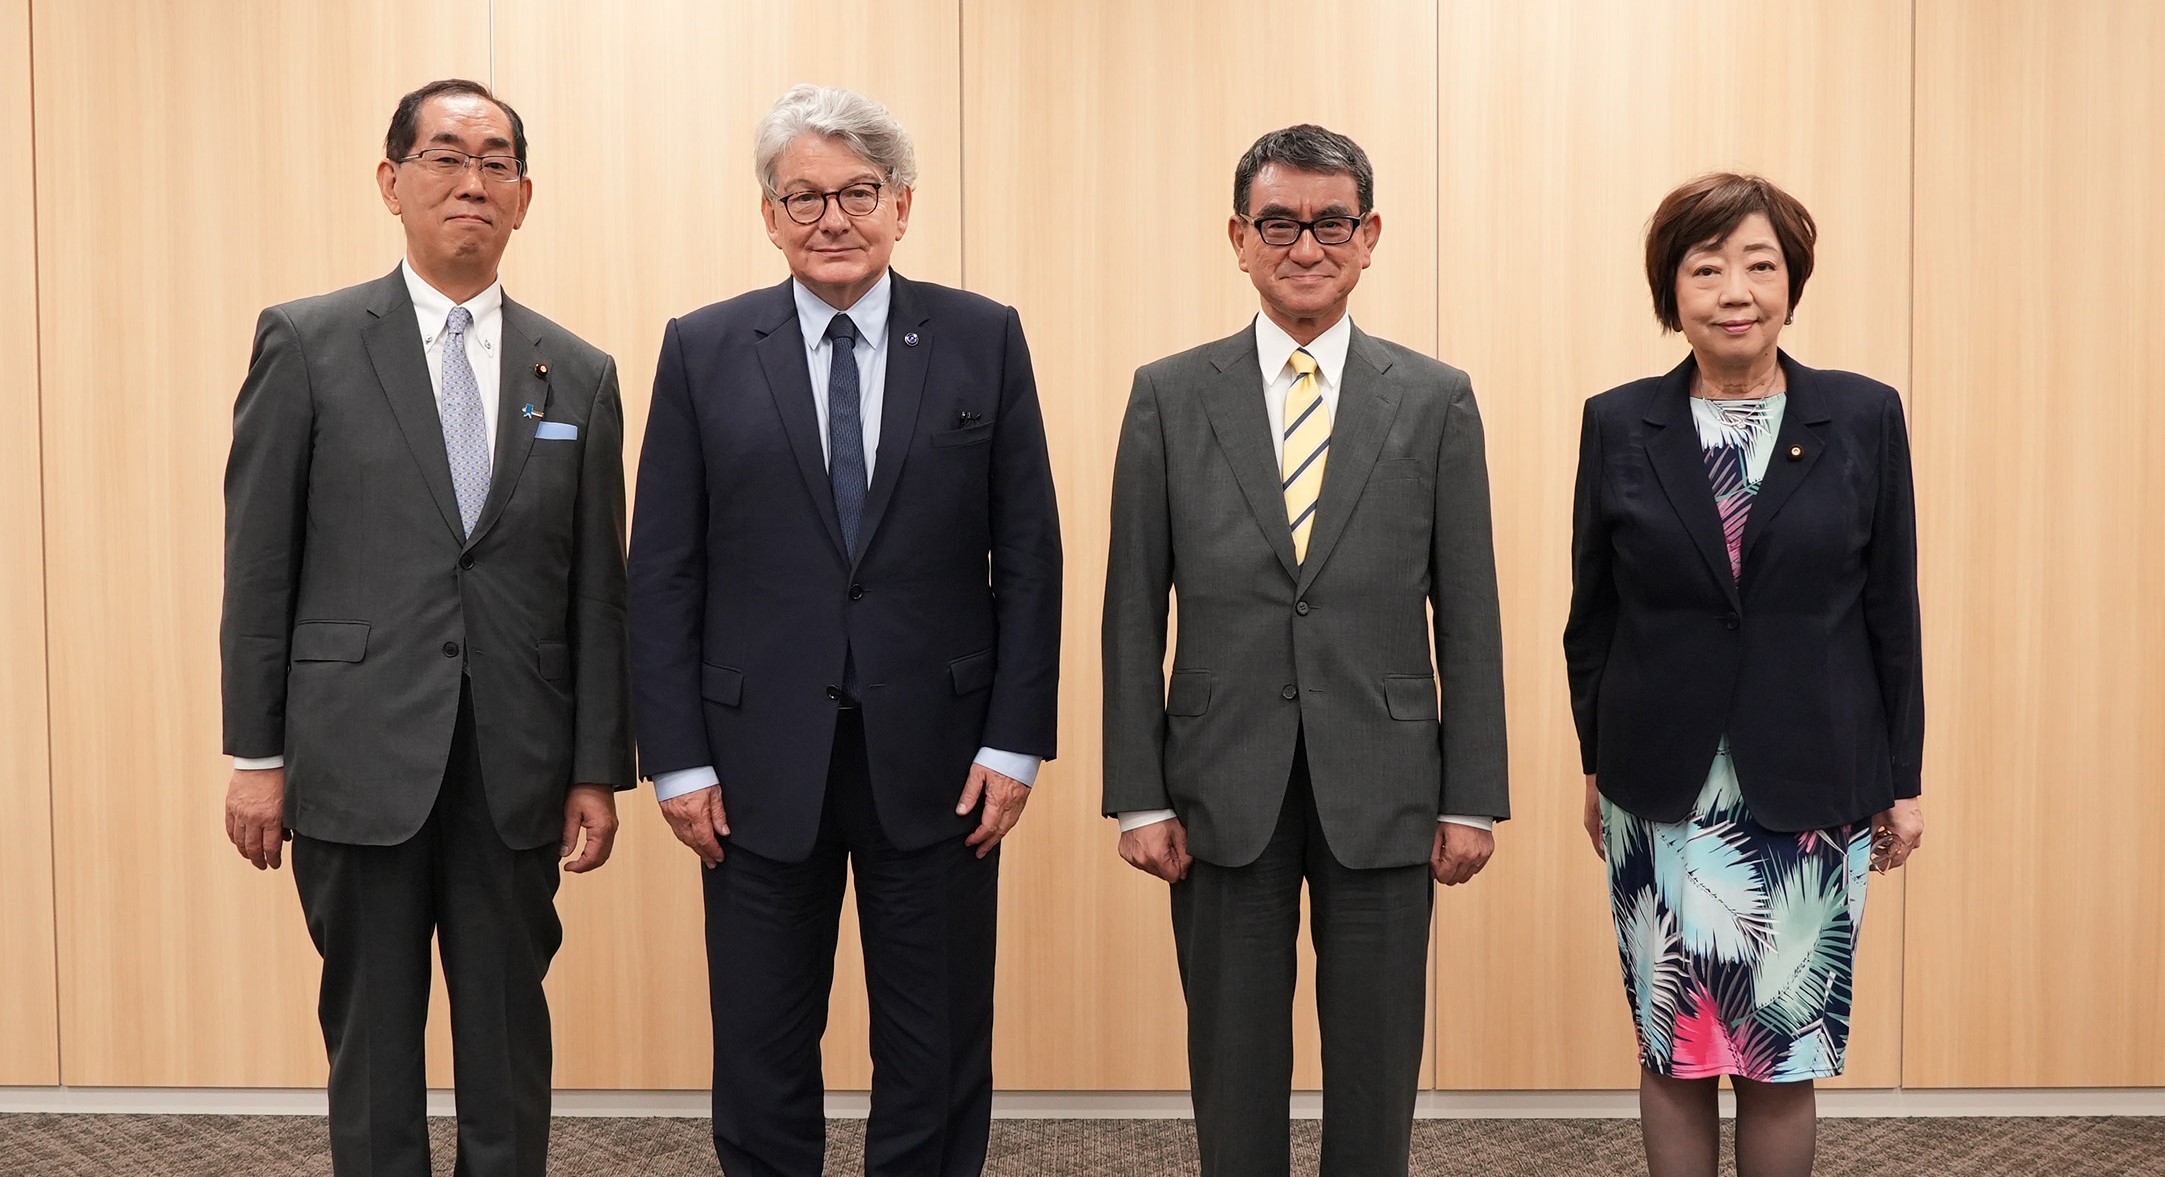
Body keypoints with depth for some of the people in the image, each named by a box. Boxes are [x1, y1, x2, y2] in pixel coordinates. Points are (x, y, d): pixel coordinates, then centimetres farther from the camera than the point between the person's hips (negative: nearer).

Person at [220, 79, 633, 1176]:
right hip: (360, 757, -2)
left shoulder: (579, 374, 7)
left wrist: (600, 769, 3)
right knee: (371, 1031, 10)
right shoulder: (307, 342, 0)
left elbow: (596, 589, 6)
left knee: (509, 1033, 11)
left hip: (516, 768, 2)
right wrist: (254, 753, -3)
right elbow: (258, 562, -1)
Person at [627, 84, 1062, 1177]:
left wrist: (1016, 740, -4)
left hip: (937, 755, 0)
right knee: (760, 1059, 12)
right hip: (760, 760, 1)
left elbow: (1028, 556, 1)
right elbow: (662, 573, 2)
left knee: (939, 1063, 11)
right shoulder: (703, 350, 2)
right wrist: (677, 758, -3)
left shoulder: (983, 340, 1)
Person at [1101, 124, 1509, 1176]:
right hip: (1222, 791, 0)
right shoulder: (1170, 397, 2)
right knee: (1234, 1071, 11)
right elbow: (1134, 611, 1)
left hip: (1383, 791, 0)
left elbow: (1467, 614, 3)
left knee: (1377, 1071, 11)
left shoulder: (1436, 401, 2)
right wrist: (1137, 795, -3)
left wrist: (1474, 797, 0)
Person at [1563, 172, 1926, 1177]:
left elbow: (1892, 611, 3)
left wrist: (1902, 780, 5)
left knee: (1784, 1057, 6)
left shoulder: (1865, 417, -1)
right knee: (1673, 1050, 9)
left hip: (1812, 792, 0)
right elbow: (1592, 614, 6)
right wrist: (1596, 766, 9)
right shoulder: (1618, 425, 0)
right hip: (1663, 792, 1)